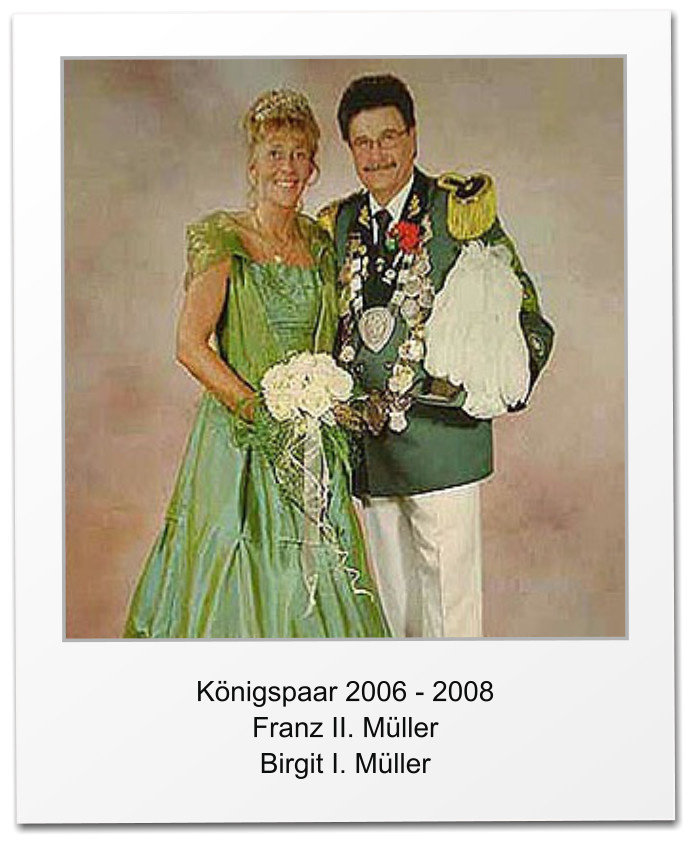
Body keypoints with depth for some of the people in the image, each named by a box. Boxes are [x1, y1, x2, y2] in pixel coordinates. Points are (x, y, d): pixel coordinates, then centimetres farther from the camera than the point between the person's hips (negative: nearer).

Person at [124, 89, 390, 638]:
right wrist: (261, 408, -19)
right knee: (236, 588, 1)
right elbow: (190, 344, -12)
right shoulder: (222, 237, -5)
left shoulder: (320, 242, 11)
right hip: (240, 441, -5)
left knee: (317, 594, 8)